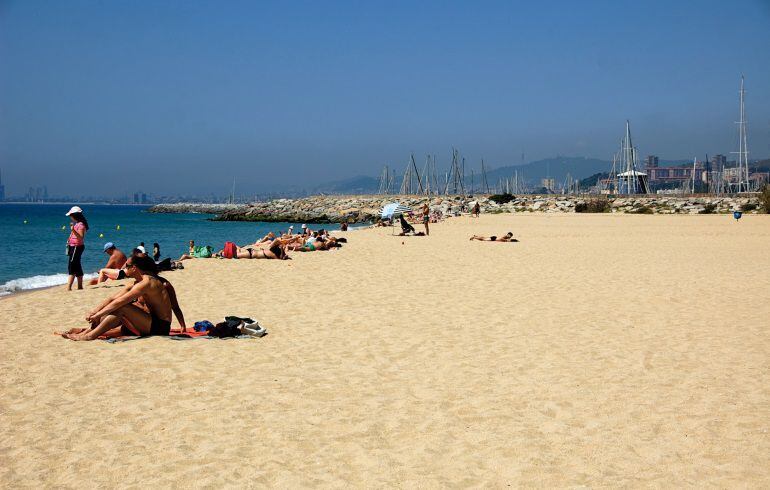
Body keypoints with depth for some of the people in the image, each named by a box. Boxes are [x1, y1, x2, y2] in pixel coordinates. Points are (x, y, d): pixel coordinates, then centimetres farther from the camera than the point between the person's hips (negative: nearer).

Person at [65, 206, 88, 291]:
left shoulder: (80, 225, -15)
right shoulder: (76, 224, 15)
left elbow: (81, 237, -27)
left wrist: (73, 230, -35)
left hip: (77, 247, -11)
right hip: (73, 246, 11)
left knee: (71, 267, -15)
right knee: (77, 267, 14)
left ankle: (68, 287, -19)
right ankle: (80, 286, 20)